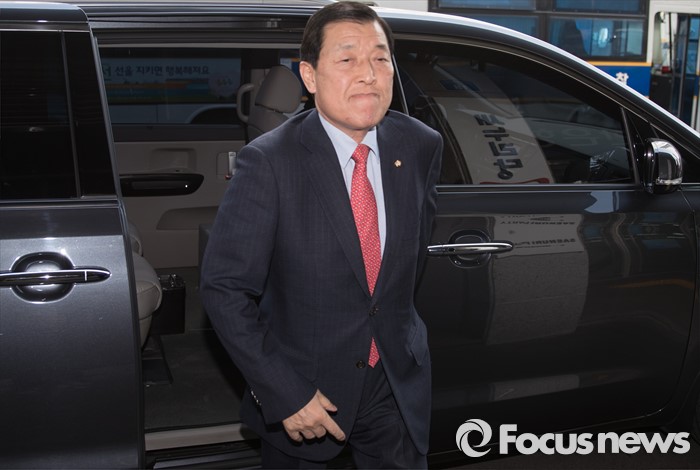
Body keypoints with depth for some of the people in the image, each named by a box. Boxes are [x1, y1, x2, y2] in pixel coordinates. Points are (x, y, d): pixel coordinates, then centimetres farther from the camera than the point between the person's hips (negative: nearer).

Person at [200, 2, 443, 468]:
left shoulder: (421, 146, -6)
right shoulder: (269, 162, -20)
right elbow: (224, 288, -18)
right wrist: (286, 394, -19)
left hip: (398, 384, 3)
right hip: (303, 387, -3)